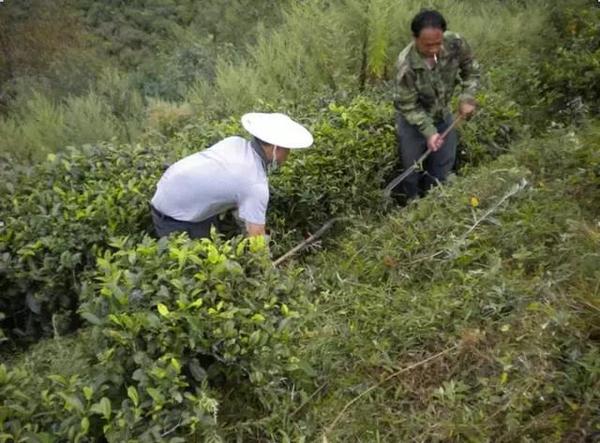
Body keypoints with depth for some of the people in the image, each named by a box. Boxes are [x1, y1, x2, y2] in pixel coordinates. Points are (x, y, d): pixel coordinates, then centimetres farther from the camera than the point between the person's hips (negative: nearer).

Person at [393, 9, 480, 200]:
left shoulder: (455, 43, -24)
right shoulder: (407, 65, -34)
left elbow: (471, 70, -3)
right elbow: (408, 106, -24)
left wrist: (467, 98, -16)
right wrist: (429, 131, -31)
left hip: (442, 115, 4)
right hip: (412, 120, -4)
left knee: (443, 166, 17)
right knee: (412, 169, 10)